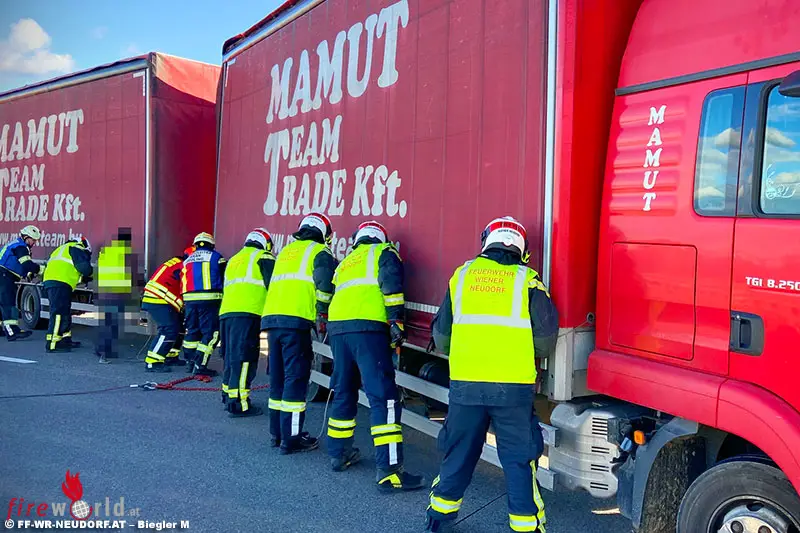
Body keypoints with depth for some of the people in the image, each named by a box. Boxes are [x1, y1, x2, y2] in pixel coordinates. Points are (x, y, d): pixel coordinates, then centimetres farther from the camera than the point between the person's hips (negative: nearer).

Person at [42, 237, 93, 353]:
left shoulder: (62, 249, 34)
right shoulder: (77, 248, 5)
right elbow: (84, 267, -7)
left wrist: (81, 278, 34)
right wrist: (90, 274, 14)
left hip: (49, 281, 10)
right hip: (60, 283, -10)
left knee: (65, 312, 17)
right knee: (58, 313, -14)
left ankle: (65, 340, 23)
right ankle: (52, 344, -20)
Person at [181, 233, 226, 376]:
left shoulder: (187, 260, 22)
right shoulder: (215, 256, 5)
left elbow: (182, 282, 22)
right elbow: (224, 278, 4)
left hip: (189, 299, 6)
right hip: (209, 299, -6)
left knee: (192, 330, 18)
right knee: (211, 333, -4)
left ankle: (190, 362, 22)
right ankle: (200, 365, -11)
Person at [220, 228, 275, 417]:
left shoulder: (233, 260, 30)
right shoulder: (263, 257, 7)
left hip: (226, 312, 8)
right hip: (247, 313, -8)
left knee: (232, 356, 17)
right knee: (244, 358, -9)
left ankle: (229, 396, 24)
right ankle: (238, 403, -12)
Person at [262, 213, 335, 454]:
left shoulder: (286, 251, 24)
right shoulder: (320, 252, 3)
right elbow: (324, 284, -12)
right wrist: (322, 315, -3)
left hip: (271, 317, 7)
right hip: (295, 321, -7)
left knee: (278, 377, 14)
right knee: (296, 378, -4)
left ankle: (277, 434, 21)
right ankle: (291, 439, -3)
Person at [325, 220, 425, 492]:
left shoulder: (346, 261, 32)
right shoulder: (384, 252, 12)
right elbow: (390, 285, -6)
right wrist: (396, 322, -10)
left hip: (337, 326, 7)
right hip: (367, 327, -7)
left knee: (344, 392, 20)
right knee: (383, 397, -10)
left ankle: (338, 453, 31)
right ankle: (389, 471, -14)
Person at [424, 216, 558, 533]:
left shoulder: (462, 275, 8)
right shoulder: (527, 280, 0)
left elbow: (441, 337, 10)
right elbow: (545, 340, -2)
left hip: (465, 383, 3)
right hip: (513, 387, -3)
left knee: (459, 451, 18)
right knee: (518, 458, 9)